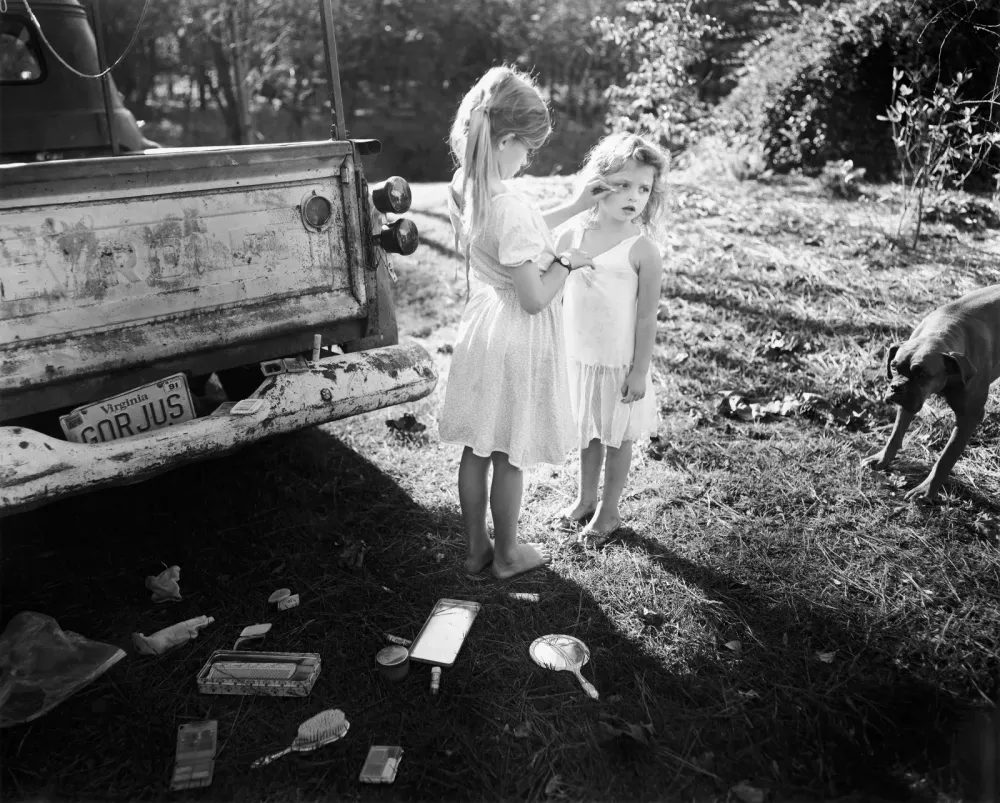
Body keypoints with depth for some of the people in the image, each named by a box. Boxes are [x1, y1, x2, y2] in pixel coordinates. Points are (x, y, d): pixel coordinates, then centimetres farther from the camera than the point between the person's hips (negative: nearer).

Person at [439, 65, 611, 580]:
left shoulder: (461, 190, -1)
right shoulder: (511, 208, -28)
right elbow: (535, 298, -23)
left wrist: (574, 208, 13)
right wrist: (567, 262, -7)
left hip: (480, 330, 8)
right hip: (517, 344, -8)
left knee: (476, 449, 17)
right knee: (509, 456, 10)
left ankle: (476, 547, 34)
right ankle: (507, 553, 30)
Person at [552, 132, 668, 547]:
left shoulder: (642, 250, -16)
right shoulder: (572, 236, -2)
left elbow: (646, 318, -13)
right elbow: (556, 297, 7)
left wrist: (640, 371, -12)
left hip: (618, 364, -4)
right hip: (577, 357, 5)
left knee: (616, 438, 12)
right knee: (588, 433, 21)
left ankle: (609, 511, 30)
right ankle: (585, 499, 40)